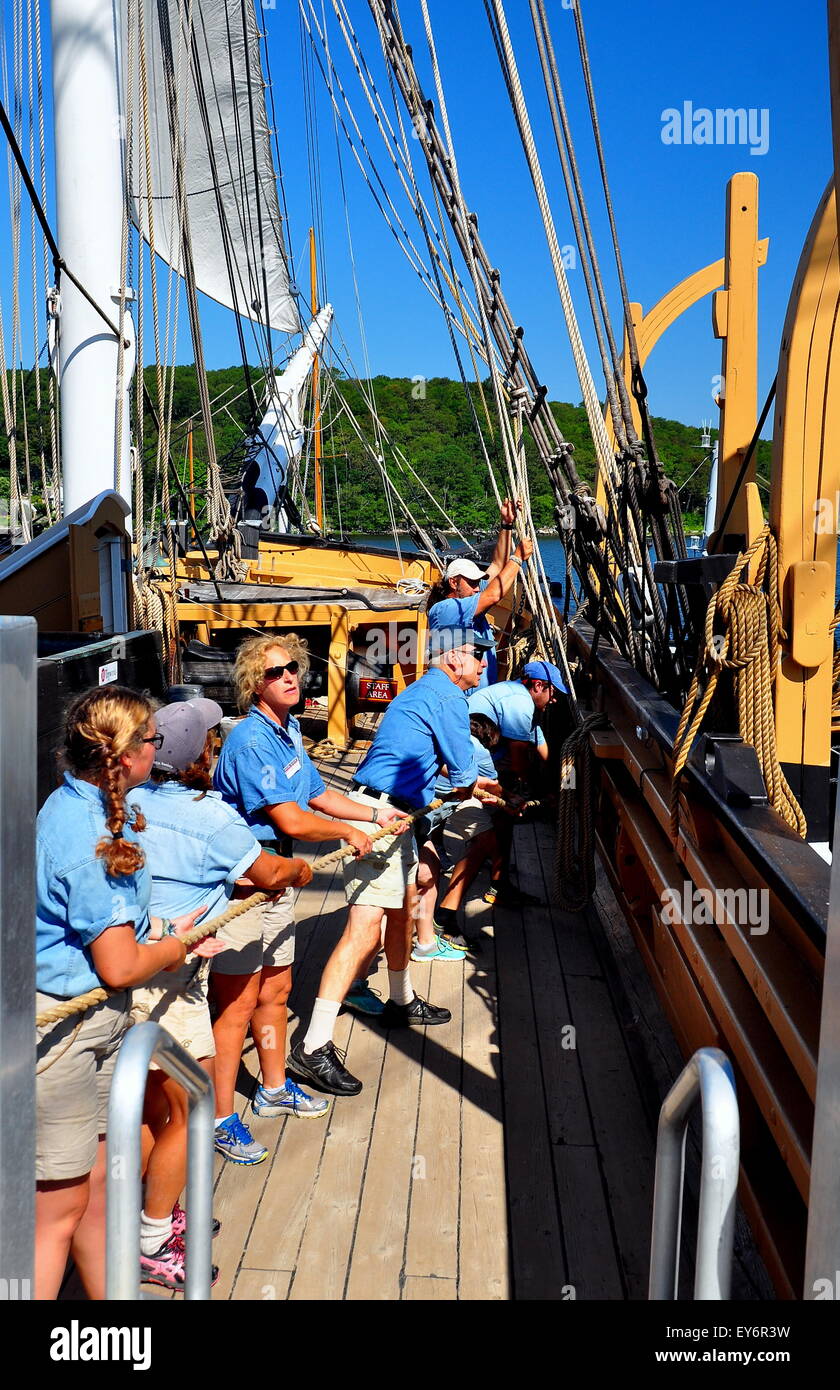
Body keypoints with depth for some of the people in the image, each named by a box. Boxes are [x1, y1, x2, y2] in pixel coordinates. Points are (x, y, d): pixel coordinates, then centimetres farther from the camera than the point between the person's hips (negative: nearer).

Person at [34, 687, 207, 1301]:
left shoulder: (87, 808, 4)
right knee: (60, 1207, 4)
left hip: (98, 1020, 9)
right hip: (61, 1031, -9)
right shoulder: (88, 836, -26)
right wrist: (175, 948, -3)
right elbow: (121, 968, -21)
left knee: (98, 1179, 22)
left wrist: (162, 927, 9)